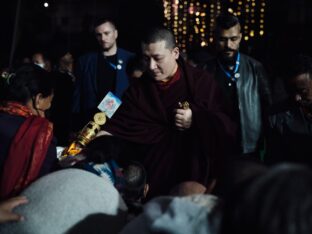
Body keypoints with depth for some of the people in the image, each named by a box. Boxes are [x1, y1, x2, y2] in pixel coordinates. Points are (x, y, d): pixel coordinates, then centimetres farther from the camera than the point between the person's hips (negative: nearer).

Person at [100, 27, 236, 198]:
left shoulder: (202, 83, -5)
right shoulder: (138, 89, 3)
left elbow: (227, 128, -7)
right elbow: (118, 128, -8)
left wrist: (195, 120, -19)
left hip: (194, 177, -2)